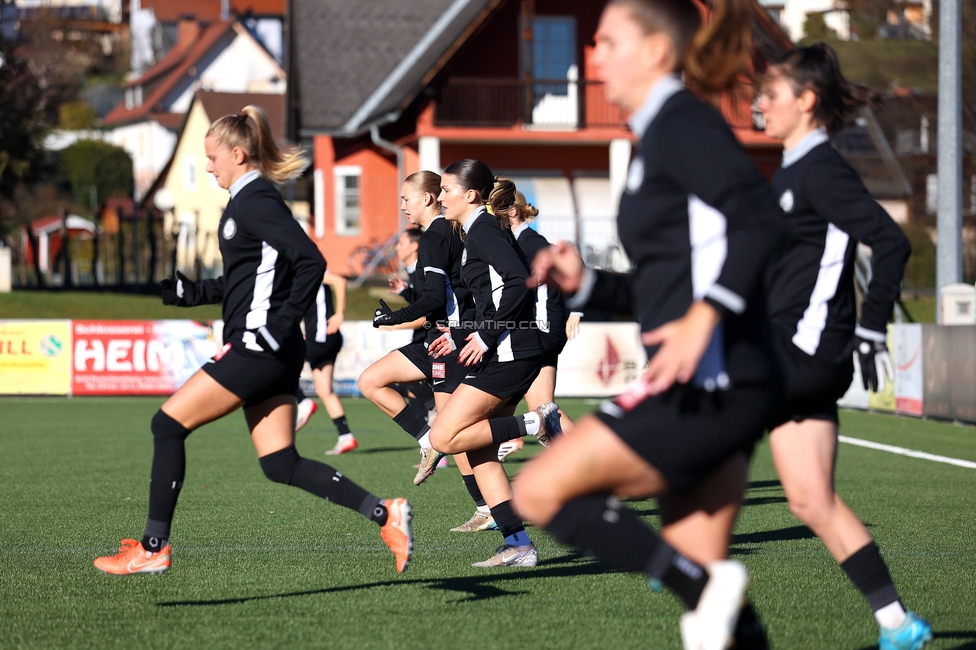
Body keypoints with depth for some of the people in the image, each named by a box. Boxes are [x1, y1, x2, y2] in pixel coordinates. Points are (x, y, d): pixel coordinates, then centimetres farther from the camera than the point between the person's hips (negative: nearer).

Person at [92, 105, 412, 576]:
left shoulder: (254, 200, -12)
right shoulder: (248, 199, 18)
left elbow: (310, 261, -22)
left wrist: (282, 326, -21)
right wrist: (189, 293, 17)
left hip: (260, 347, -10)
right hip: (261, 349, 10)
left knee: (168, 423, -5)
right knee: (281, 464, 6)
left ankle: (153, 549, 0)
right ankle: (384, 514, 2)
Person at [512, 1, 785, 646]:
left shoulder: (682, 121, -7)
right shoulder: (660, 136, 22)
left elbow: (761, 217, -22)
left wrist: (704, 318, -29)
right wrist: (583, 282, 11)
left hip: (712, 381, -10)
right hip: (696, 388, 10)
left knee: (541, 491, -9)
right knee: (699, 579, 9)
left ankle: (703, 586, -10)